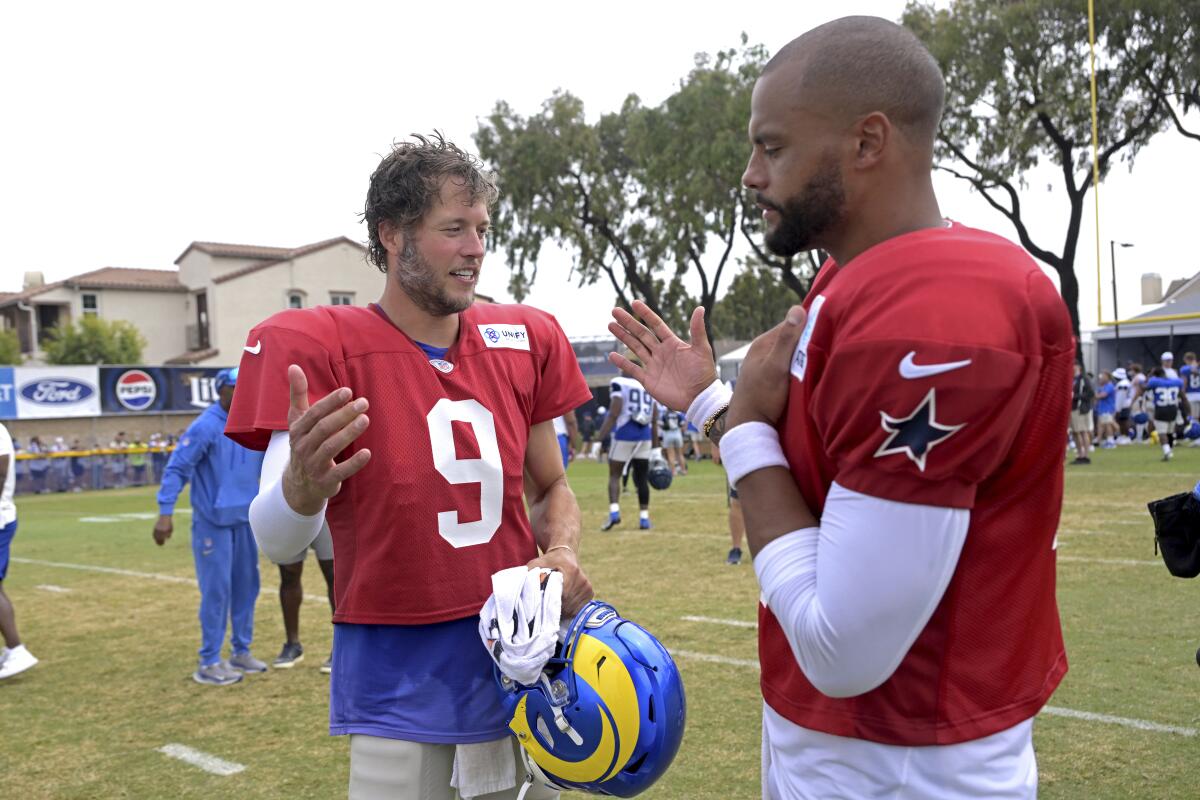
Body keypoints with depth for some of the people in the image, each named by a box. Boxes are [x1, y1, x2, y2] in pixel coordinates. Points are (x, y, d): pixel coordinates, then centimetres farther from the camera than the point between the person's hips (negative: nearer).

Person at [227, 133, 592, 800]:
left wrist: (564, 554, -8)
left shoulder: (524, 339, 3)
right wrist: (303, 485, -41)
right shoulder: (318, 348, -11)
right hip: (399, 691, -4)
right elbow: (276, 540, -18)